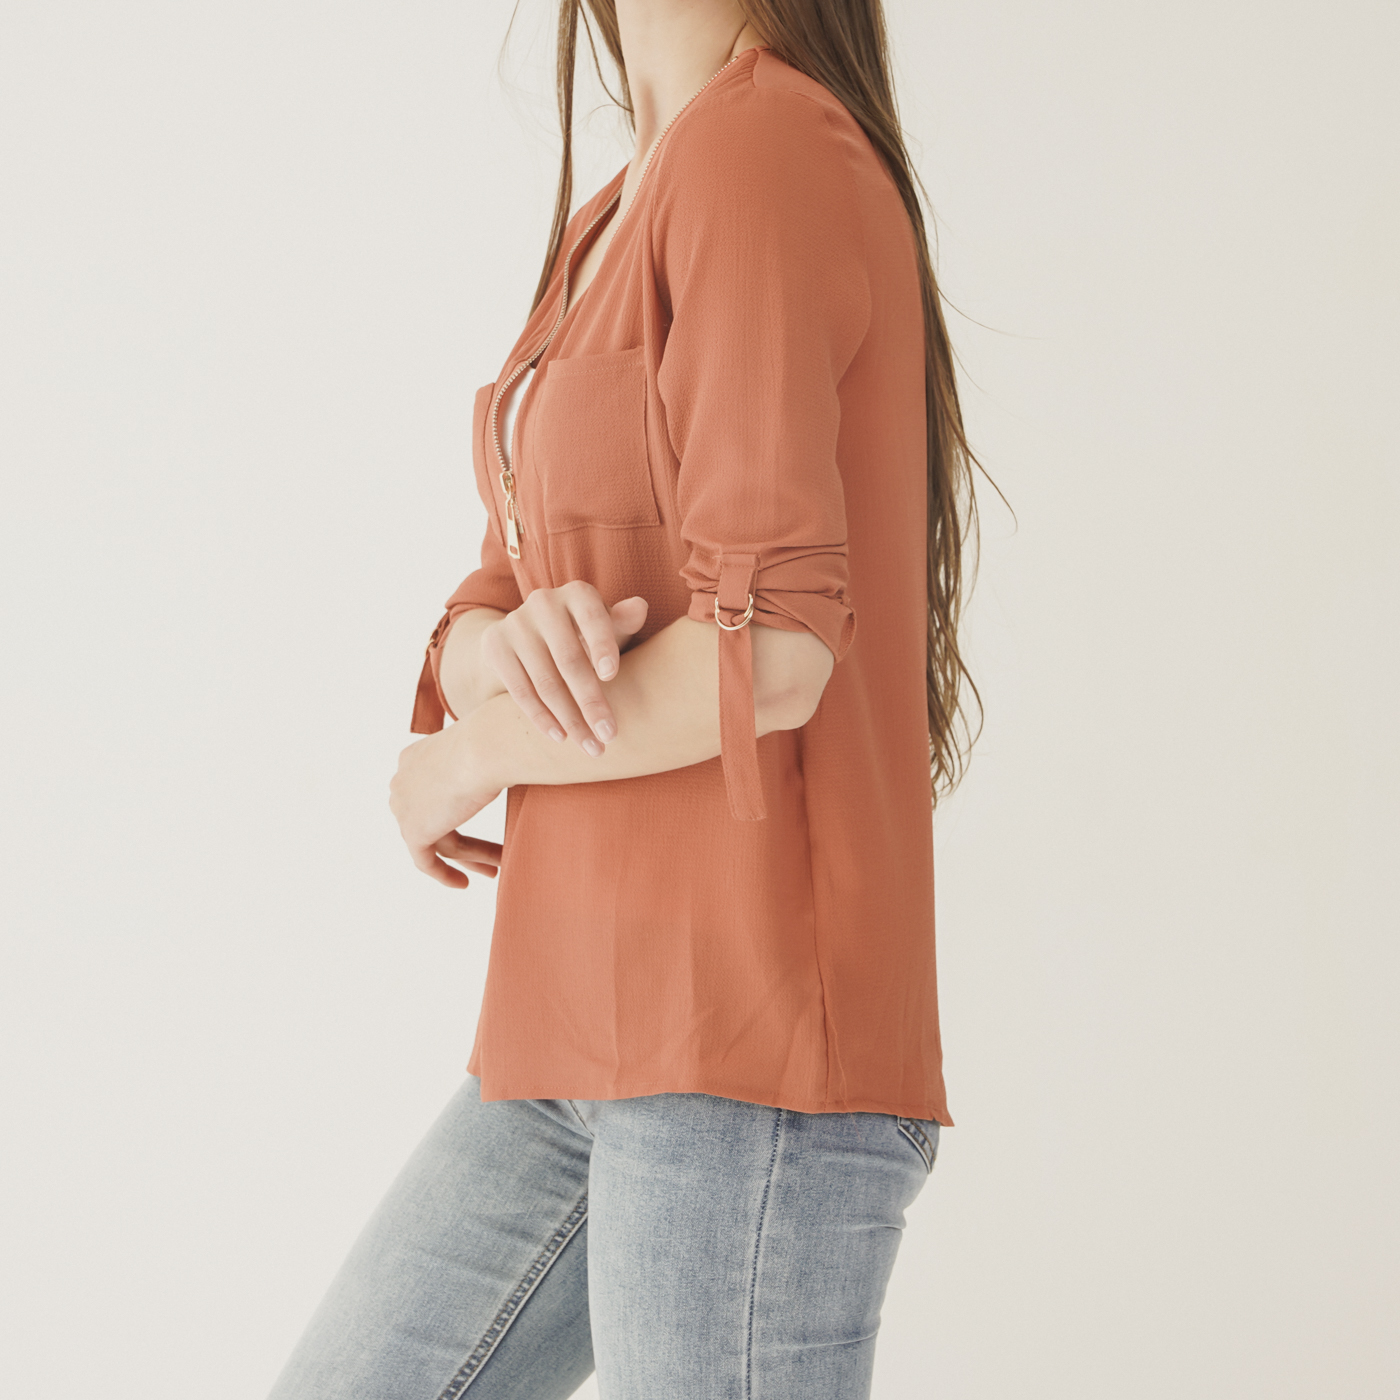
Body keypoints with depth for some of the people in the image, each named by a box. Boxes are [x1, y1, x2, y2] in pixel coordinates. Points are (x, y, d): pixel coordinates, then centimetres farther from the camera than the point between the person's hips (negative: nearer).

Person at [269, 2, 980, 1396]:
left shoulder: (769, 144, -12)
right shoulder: (608, 225, 16)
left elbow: (768, 653, -20)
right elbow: (489, 610, 15)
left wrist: (462, 763, -4)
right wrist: (503, 647, -10)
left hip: (741, 1038, -9)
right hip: (591, 1025, 9)